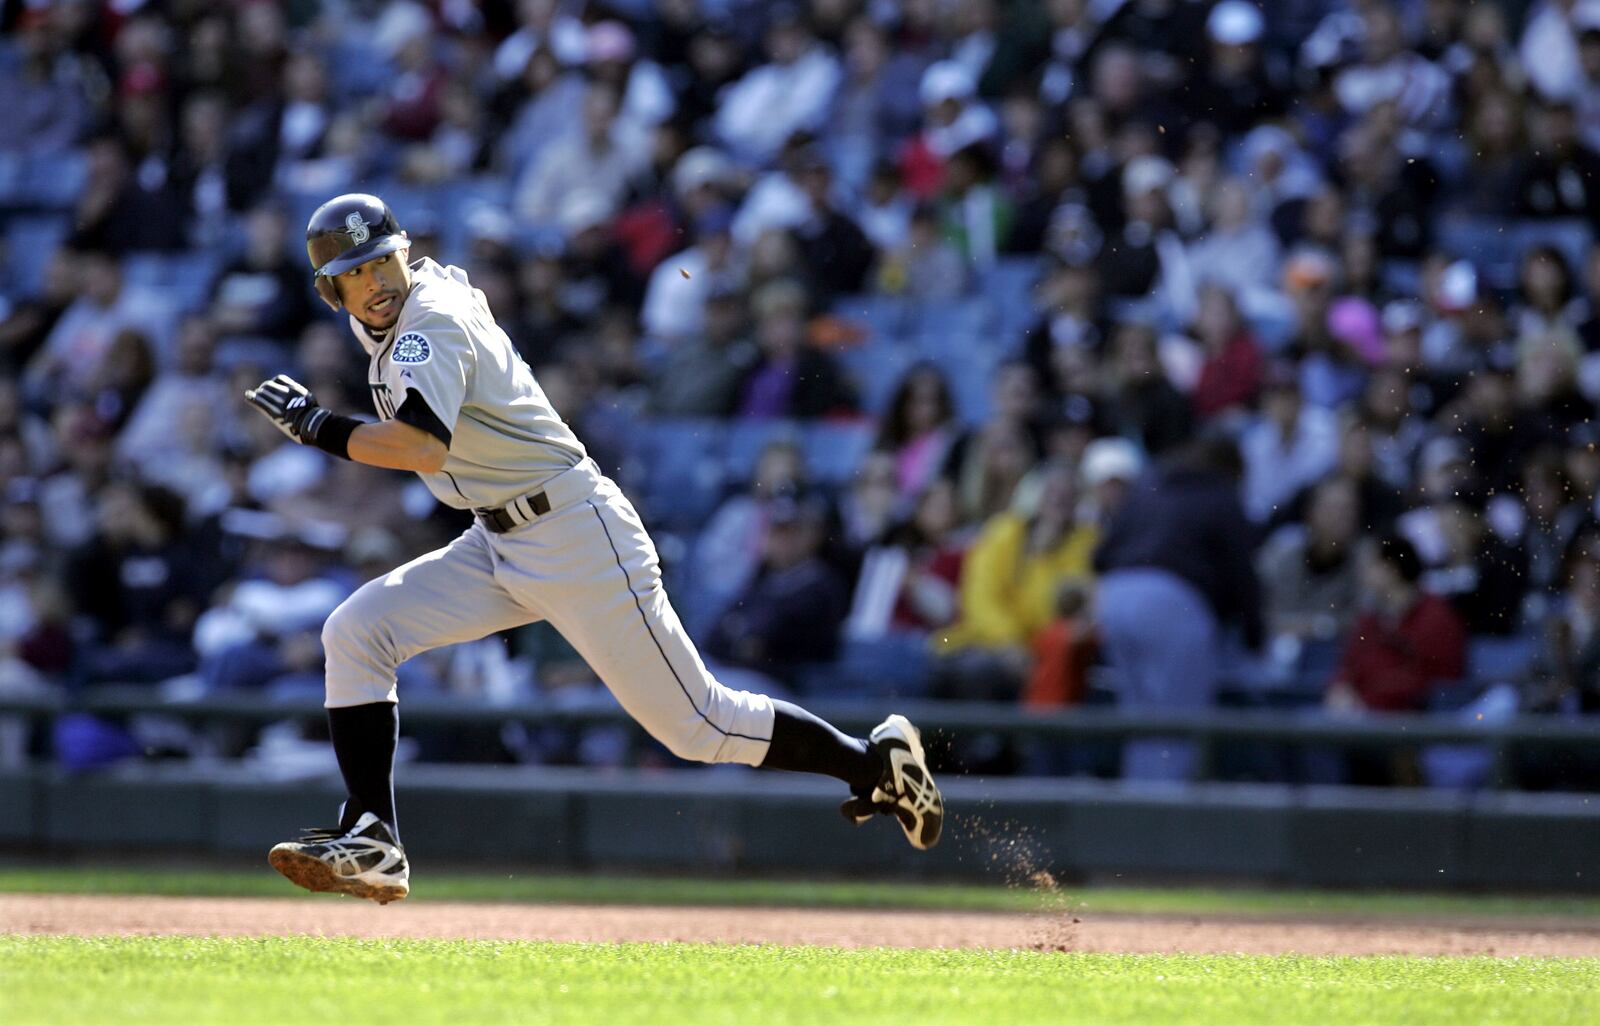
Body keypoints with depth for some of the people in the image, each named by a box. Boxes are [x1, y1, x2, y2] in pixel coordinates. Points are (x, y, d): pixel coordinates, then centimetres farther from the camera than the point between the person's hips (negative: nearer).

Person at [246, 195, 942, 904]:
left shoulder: (431, 323, -20)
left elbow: (422, 448, -35)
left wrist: (318, 427, -26)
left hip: (581, 541, -9)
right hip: (498, 550, 9)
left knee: (696, 724, -4)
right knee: (355, 633, -6)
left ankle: (876, 761, 14)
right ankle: (372, 840, -9)